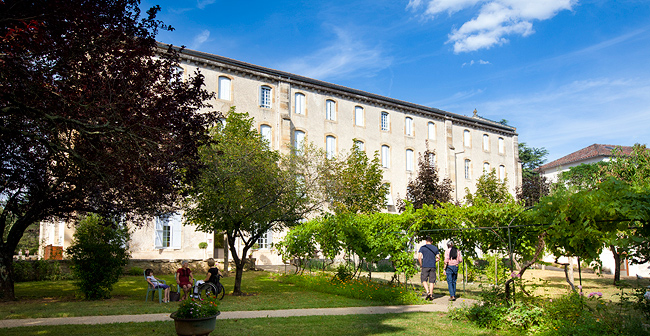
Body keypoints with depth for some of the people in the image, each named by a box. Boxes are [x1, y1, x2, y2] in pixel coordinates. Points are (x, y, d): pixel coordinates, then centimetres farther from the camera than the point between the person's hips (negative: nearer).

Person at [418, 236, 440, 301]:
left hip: (425, 266, -3)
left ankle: (428, 292, -15)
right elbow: (438, 258, 9)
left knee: (424, 280, 4)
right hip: (433, 266, 3)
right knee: (431, 281, 6)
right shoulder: (435, 248, 10)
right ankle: (431, 295, 4)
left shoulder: (422, 247, 1)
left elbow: (419, 257, -7)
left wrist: (421, 265, 5)